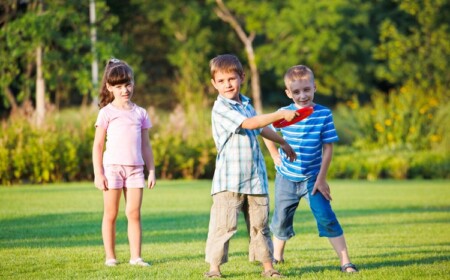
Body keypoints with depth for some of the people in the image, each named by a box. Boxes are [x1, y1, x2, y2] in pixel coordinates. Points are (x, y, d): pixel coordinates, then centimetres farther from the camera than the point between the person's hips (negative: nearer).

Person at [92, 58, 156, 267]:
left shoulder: (140, 113, 11)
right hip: (112, 167, -3)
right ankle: (110, 257, 9)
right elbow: (98, 145, -1)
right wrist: (98, 173, -7)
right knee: (110, 215, 3)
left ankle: (135, 256, 3)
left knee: (134, 214, 0)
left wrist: (151, 171, 9)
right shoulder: (107, 113, 1)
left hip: (135, 168, 3)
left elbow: (145, 145, 15)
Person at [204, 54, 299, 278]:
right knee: (223, 224, -7)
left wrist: (283, 143, 44)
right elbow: (248, 124, -23)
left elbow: (261, 128, 33)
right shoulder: (220, 108, -11)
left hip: (256, 178, 7)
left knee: (260, 223, 10)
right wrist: (281, 115, -24)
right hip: (229, 180, -7)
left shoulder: (246, 104, 14)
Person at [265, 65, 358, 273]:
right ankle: (276, 256, 37)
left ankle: (345, 262, -13)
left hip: (312, 178, -2)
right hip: (286, 178, 2)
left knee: (326, 218, -13)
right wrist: (276, 157, 2)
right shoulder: (283, 114, -8)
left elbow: (328, 148, -9)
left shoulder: (324, 115, -12)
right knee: (281, 220, 14)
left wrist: (321, 179, -11)